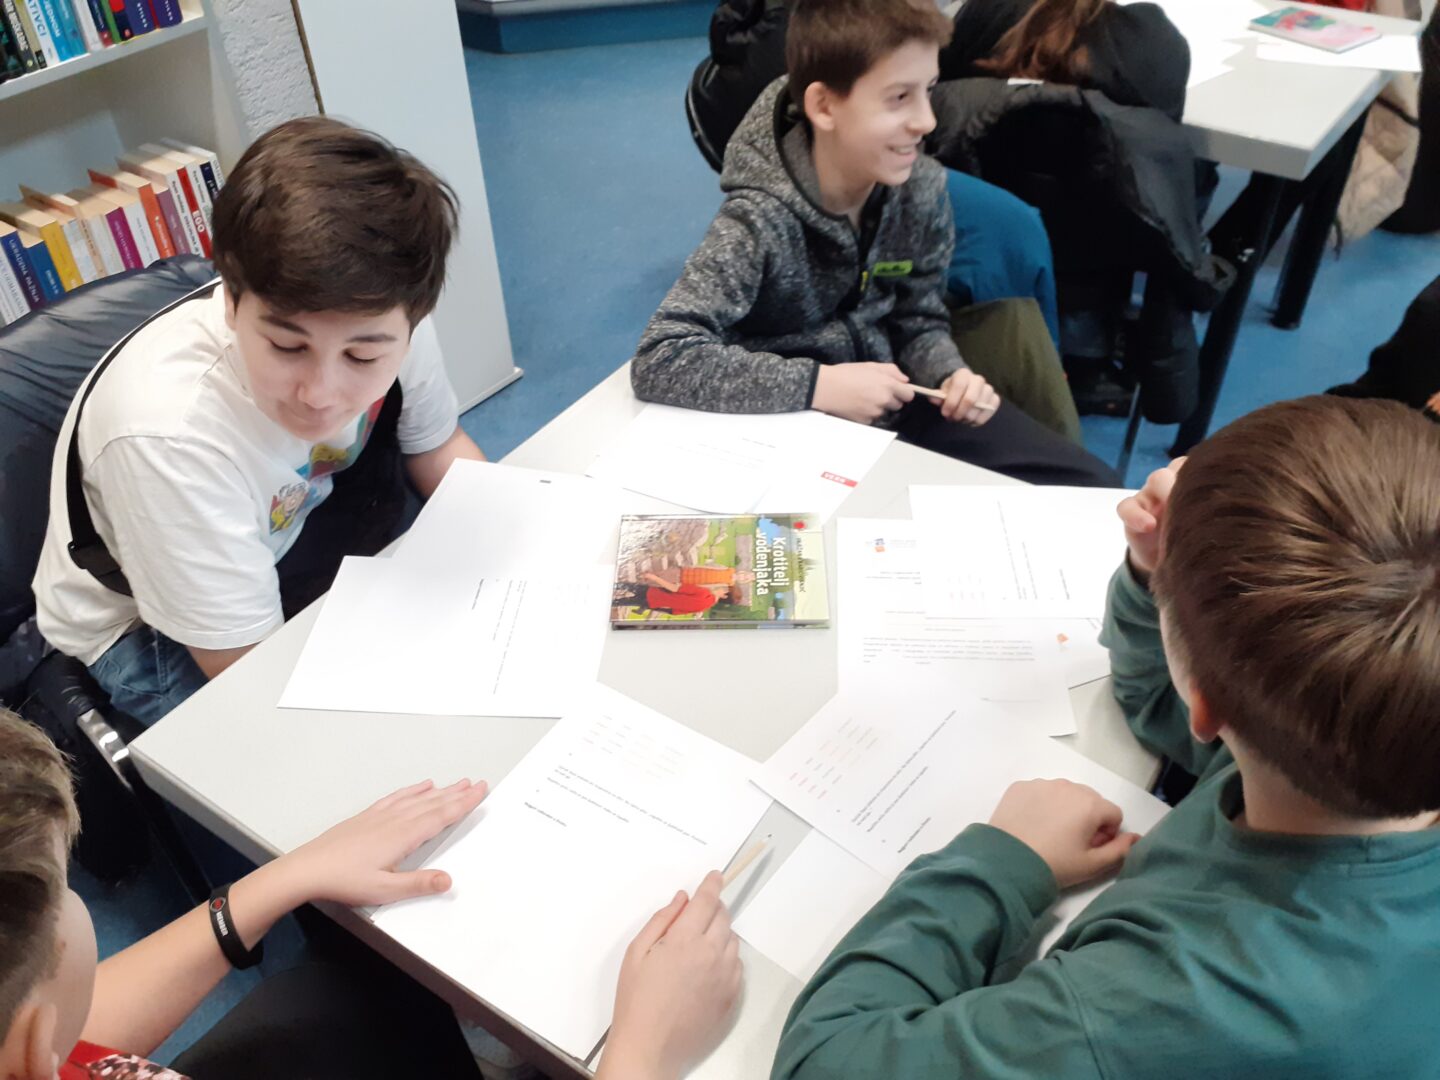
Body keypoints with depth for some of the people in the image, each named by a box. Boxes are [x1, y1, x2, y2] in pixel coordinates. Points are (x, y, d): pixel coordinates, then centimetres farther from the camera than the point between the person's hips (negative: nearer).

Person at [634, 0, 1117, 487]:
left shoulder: (921, 187, -8)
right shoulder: (761, 218, -25)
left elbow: (917, 319, 6)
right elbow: (658, 359, -32)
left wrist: (951, 376, -17)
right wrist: (820, 385, -33)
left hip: (896, 406, 6)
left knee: (1092, 490, 2)